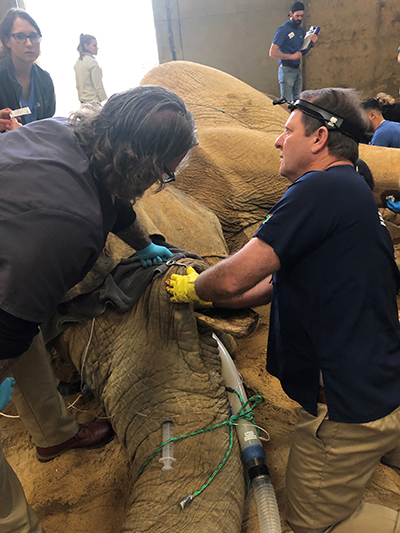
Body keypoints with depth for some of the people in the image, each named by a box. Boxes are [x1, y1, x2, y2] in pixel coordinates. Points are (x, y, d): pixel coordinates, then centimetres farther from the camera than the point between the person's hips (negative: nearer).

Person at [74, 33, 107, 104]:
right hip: (93, 101, -8)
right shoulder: (92, 62, -10)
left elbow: (78, 86, 18)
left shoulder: (78, 62, 14)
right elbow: (99, 86, -13)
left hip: (82, 101, 8)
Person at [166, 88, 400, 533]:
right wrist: (204, 295, 13)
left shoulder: (322, 188, -22)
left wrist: (193, 289, -3)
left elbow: (234, 279, -25)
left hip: (350, 402, -9)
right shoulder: (350, 192, 10)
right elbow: (275, 285, 10)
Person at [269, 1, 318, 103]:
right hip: (286, 70, -7)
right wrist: (292, 56, -15)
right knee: (286, 101, -8)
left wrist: (311, 42, 5)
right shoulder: (283, 30, -8)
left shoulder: (300, 30, 15)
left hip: (298, 69, 7)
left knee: (297, 101, 8)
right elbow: (272, 53, -16)